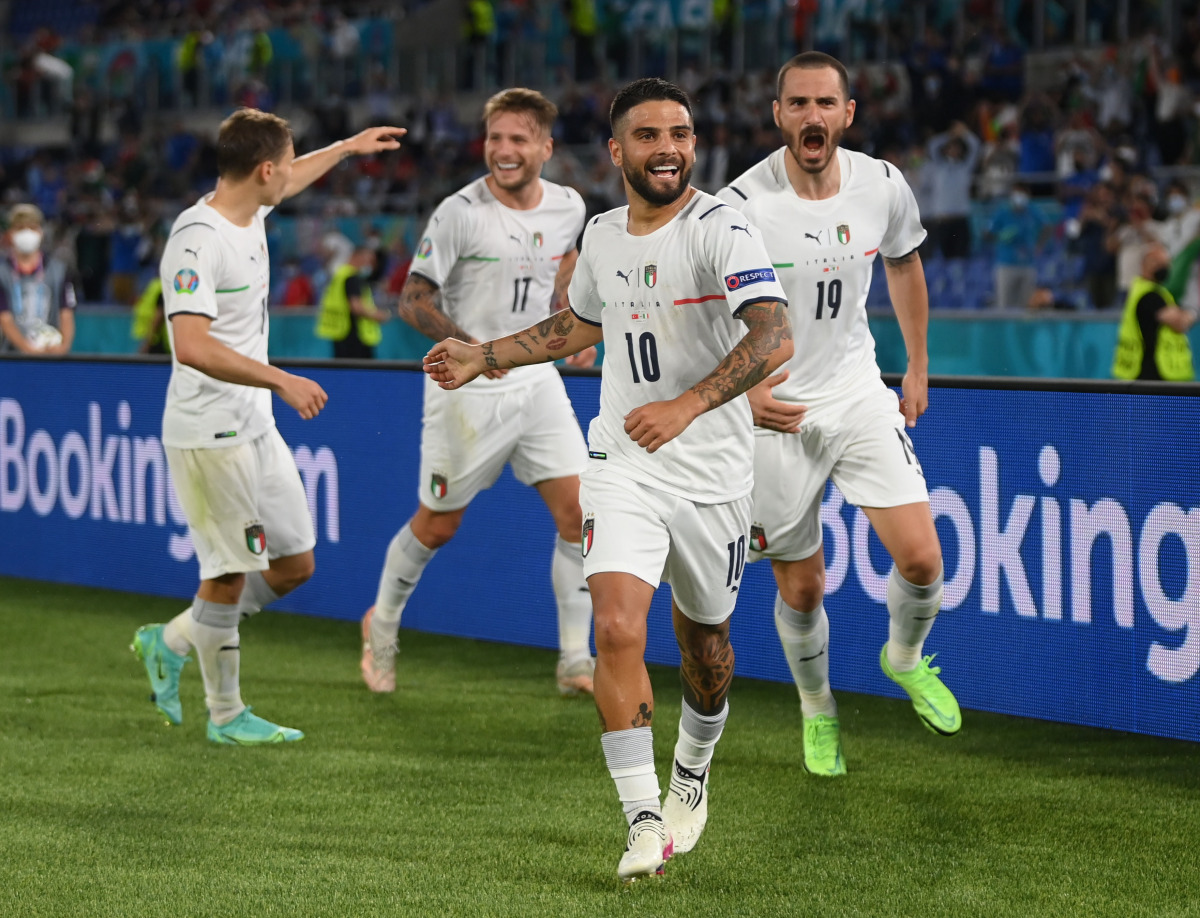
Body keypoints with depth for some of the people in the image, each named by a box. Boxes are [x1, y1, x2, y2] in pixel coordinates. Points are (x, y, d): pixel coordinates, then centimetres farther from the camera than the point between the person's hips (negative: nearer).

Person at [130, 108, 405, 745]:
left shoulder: (249, 214, 7)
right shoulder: (197, 240, -21)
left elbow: (286, 183, 33)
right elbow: (193, 348, -31)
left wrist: (349, 147, 42)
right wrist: (281, 380, -31)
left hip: (255, 427, 9)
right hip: (206, 435, -9)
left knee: (294, 565, 11)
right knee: (228, 573, -2)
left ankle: (170, 642, 26)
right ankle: (225, 715, 14)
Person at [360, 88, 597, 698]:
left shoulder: (567, 207, 1)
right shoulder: (460, 213, -16)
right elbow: (412, 301, -14)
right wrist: (471, 347, -28)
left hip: (537, 382, 4)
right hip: (466, 393, -4)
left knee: (577, 512, -7)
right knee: (438, 525, 7)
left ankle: (575, 662, 1)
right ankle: (382, 625, 34)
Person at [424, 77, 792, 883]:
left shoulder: (723, 230, -14)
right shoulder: (603, 235, 5)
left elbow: (775, 337, -28)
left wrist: (687, 405, -38)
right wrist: (485, 356, 22)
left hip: (712, 474, -3)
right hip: (622, 467, 3)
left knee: (703, 639, 15)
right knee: (618, 629, -17)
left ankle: (693, 773, 44)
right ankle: (644, 821, -15)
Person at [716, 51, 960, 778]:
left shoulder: (883, 186, -6)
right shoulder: (740, 207, -19)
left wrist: (918, 367, 21)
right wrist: (739, 393, -28)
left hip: (860, 394, 3)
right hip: (773, 411, -3)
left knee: (921, 560, -10)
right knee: (801, 591, 5)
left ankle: (905, 658, 24)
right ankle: (817, 710, 34)